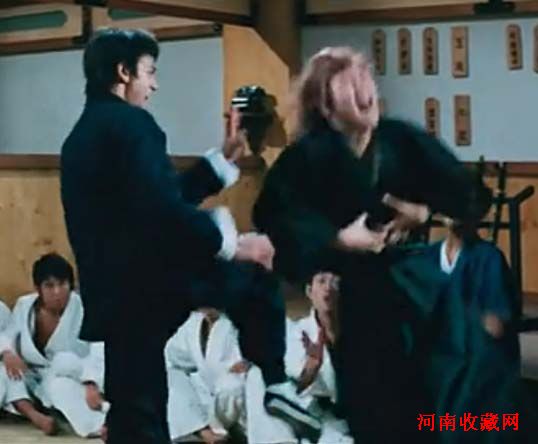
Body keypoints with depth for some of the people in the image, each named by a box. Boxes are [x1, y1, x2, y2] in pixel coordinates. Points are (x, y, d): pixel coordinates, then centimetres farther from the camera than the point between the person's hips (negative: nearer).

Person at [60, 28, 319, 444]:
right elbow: (163, 211, -23)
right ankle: (276, 385, 17)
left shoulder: (84, 133, 19)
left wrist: (225, 157, 23)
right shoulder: (129, 124, -12)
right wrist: (232, 243, -12)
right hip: (151, 280, -9)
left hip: (115, 291, 9)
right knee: (255, 275, 14)